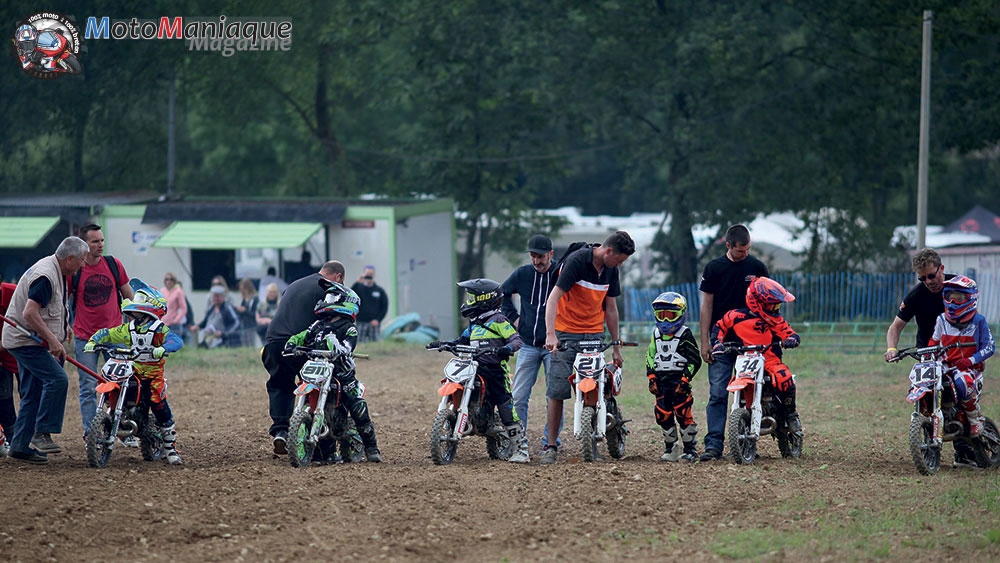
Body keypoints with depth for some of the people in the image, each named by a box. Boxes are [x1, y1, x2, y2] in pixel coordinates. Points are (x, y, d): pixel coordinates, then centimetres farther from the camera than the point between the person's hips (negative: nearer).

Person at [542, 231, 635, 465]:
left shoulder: (610, 270, 7)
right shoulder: (576, 261, -14)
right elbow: (553, 298, -21)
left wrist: (616, 346, 17)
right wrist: (550, 334, -33)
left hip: (594, 335, 5)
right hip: (566, 334, -5)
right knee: (557, 390, -7)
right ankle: (551, 445, 0)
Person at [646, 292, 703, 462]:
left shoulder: (685, 335, -4)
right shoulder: (656, 334, 14)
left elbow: (695, 360, -5)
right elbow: (650, 356, 17)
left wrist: (685, 380, -13)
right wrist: (652, 379, 5)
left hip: (679, 381, -5)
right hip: (661, 382, 5)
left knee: (683, 415, -10)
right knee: (663, 415, 2)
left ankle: (690, 449, -1)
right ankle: (671, 449, 14)